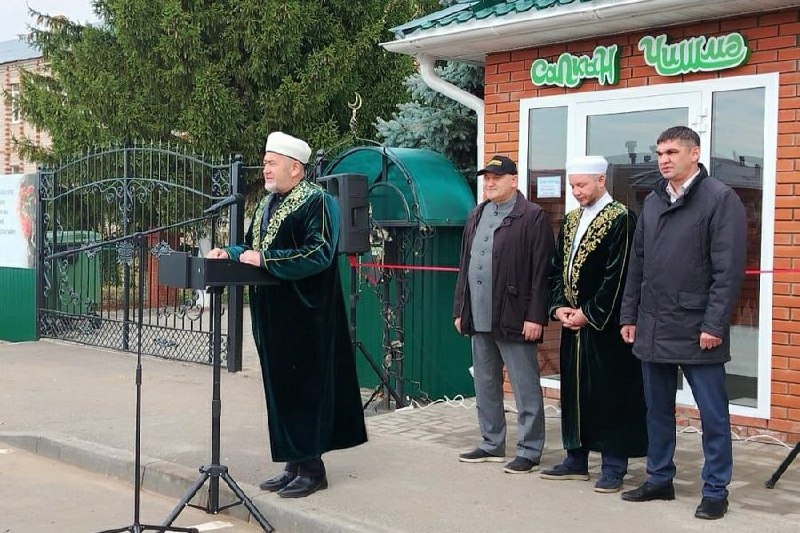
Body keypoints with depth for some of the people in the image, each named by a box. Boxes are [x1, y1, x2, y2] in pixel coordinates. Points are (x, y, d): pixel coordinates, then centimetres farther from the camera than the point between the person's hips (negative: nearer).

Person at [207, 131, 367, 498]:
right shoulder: (268, 203, 15)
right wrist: (230, 253, 2)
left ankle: (312, 468, 7)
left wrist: (265, 258, -21)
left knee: (304, 386, -3)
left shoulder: (316, 202, -11)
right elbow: (252, 248, 22)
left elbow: (319, 253, -22)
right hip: (272, 314, 8)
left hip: (303, 315, -8)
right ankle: (295, 464, 19)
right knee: (281, 386, 10)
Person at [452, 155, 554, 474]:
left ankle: (529, 451, 9)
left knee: (525, 389, 0)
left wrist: (535, 316, -16)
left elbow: (541, 272, -12)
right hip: (479, 318, 7)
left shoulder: (533, 217, -6)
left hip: (513, 319, -7)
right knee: (485, 386, 15)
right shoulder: (476, 217, 17)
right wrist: (460, 310, 14)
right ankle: (492, 444, 27)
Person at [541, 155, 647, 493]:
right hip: (572, 323, 7)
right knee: (574, 390, 12)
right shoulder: (570, 221, 13)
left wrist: (588, 313, -15)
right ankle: (576, 459, 23)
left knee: (609, 394, -2)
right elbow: (557, 269, 14)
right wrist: (559, 307, 0)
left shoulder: (620, 219, -10)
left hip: (605, 326, -7)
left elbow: (617, 276, -16)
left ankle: (614, 466, 8)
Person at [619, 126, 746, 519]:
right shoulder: (652, 202, 13)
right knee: (657, 410, 14)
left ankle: (715, 491, 14)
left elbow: (729, 269, -12)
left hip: (697, 330, -6)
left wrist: (715, 325, -16)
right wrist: (629, 315, 11)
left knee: (712, 414, 3)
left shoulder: (720, 199, -7)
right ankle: (659, 480, 27)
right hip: (652, 329, 6)